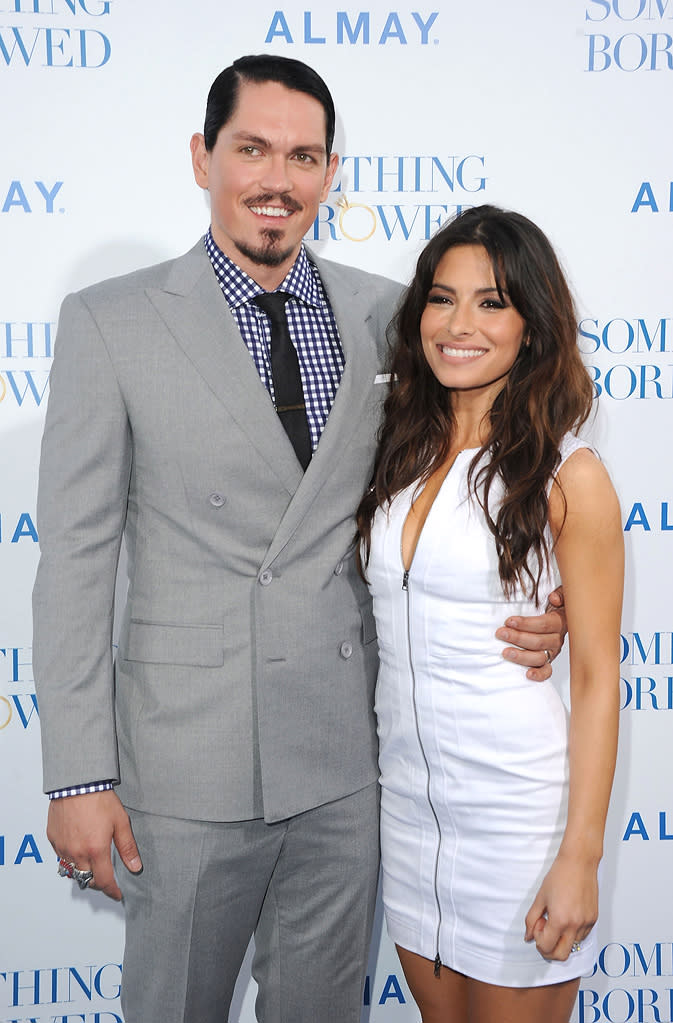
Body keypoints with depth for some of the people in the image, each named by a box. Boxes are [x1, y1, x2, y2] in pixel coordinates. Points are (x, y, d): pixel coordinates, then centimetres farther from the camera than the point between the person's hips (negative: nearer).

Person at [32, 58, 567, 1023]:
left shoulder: (385, 316, 2)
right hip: (190, 762, -2)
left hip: (348, 757, 3)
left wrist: (525, 610, -9)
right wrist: (79, 777, -9)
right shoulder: (110, 322, -6)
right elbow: (76, 555, -7)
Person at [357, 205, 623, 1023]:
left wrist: (581, 856, -12)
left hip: (518, 812, -5)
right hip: (407, 798, 5)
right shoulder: (402, 455, 4)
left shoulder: (567, 477, -11)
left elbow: (598, 679, -10)